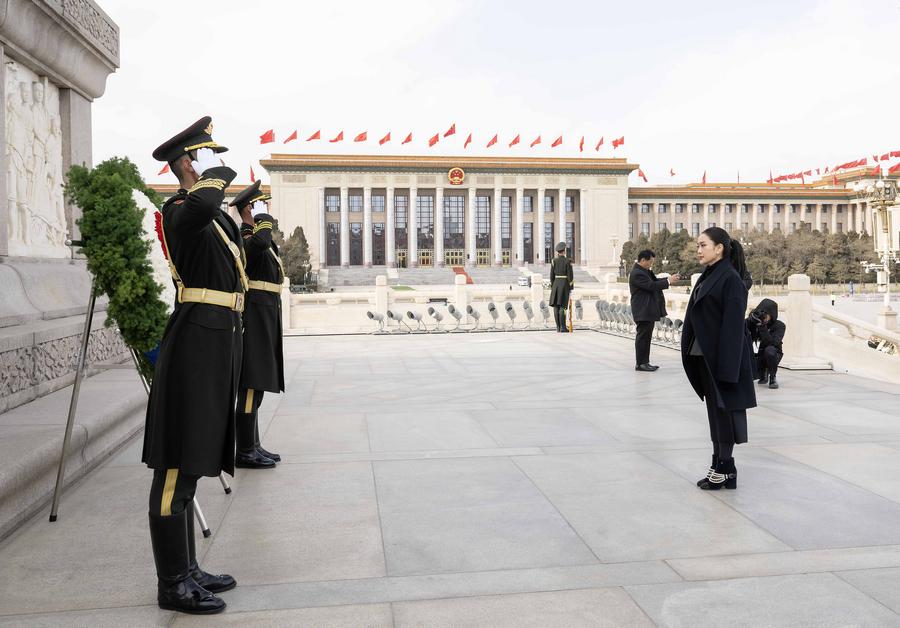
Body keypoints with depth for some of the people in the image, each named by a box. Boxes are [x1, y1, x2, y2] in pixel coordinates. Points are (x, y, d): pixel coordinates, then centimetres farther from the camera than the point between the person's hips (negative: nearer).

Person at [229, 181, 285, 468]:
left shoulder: (254, 235, 20)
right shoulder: (244, 237, -13)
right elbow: (260, 242, -36)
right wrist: (262, 218, -19)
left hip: (264, 318, 10)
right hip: (255, 318, -10)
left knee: (254, 386, 12)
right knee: (251, 386, -6)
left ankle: (253, 446, 20)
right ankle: (245, 452, 1)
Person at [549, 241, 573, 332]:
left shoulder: (554, 261, 1)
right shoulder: (568, 261, -7)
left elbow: (552, 275, 2)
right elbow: (570, 276, -9)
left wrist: (552, 287, 10)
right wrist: (571, 287, -2)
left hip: (556, 284, 3)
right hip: (565, 284, -3)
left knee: (556, 306, 5)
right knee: (562, 306, -5)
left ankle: (558, 327, 6)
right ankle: (563, 328, -8)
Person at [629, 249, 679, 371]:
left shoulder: (644, 271, 15)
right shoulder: (637, 273, -17)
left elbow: (654, 281, 19)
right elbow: (651, 285, -23)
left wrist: (669, 278, 5)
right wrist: (668, 281, -17)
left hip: (649, 311, 10)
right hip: (643, 311, -10)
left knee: (646, 337, 13)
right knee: (642, 337, -5)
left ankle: (645, 362, 19)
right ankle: (640, 364, 0)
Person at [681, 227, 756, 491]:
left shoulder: (730, 279, -14)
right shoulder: (707, 277, 13)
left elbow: (733, 324, -18)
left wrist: (725, 365, -22)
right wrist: (692, 354, 14)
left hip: (722, 356, -9)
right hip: (704, 356, 9)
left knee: (723, 410, 0)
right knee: (715, 411, 13)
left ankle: (725, 468, 9)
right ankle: (720, 465, 21)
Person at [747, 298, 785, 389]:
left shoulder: (779, 326, -13)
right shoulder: (754, 322, -5)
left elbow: (772, 343, -29)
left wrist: (763, 327, -38)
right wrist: (750, 319, -32)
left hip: (772, 356, -3)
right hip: (758, 356, 3)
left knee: (769, 350, -37)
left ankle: (772, 378, -16)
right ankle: (763, 374, 15)